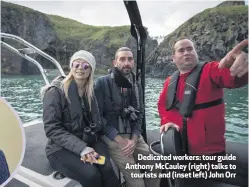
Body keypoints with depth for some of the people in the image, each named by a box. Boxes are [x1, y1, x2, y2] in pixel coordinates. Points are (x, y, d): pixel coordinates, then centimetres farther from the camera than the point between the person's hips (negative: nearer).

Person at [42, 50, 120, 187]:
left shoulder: (91, 92, 6)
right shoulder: (55, 91, -10)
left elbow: (96, 121, 3)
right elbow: (52, 129, -16)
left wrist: (87, 147, -15)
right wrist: (81, 148, -25)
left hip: (88, 142, 4)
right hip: (61, 148, -3)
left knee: (107, 169, -24)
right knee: (91, 175, -26)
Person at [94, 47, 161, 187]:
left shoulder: (136, 86, 10)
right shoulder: (103, 83, -7)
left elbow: (139, 114, 7)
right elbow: (97, 116, -11)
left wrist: (134, 139, -8)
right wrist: (119, 140, -14)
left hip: (133, 135, 6)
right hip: (111, 136, -5)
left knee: (154, 165, 1)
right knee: (134, 175, -13)